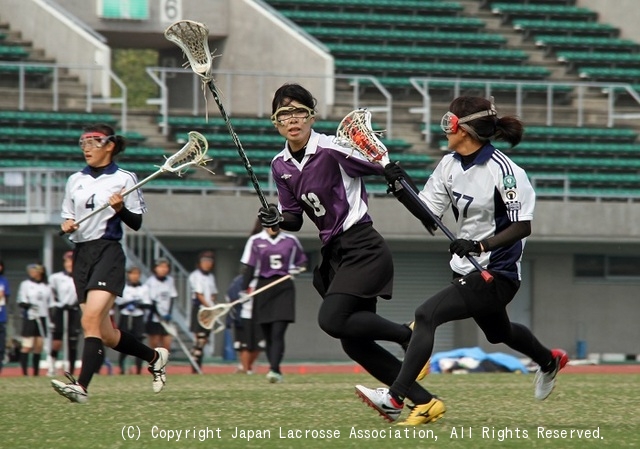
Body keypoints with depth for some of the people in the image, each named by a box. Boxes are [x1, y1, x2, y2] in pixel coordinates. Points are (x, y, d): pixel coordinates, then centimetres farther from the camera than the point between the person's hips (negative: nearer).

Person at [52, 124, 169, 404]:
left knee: (91, 320, -22)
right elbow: (68, 218, 22)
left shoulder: (124, 179, 0)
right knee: (105, 335, 6)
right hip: (81, 254, 6)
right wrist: (66, 225, 0)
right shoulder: (75, 181, 15)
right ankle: (154, 356, 30)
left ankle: (82, 386, -31)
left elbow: (136, 223, 1)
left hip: (108, 252, -6)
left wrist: (120, 209, -18)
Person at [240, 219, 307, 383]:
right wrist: (245, 289, -4)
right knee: (268, 335, 3)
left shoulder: (291, 240, 7)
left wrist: (300, 267, -3)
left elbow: (302, 261, 20)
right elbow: (249, 268, 5)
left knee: (278, 332, -15)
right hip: (263, 289, 1)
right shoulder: (255, 241, 5)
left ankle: (274, 369, -25)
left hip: (284, 289, -1)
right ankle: (276, 372, 12)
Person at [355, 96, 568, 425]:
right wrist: (399, 190, -11)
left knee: (426, 315, -23)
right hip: (467, 269, 9)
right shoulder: (450, 164, 1)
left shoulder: (502, 170, -21)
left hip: (497, 274, -9)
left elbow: (523, 226, -23)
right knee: (498, 333, 30)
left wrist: (480, 245, -35)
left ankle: (395, 398, -26)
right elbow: (429, 216, 4)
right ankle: (550, 361, 60)